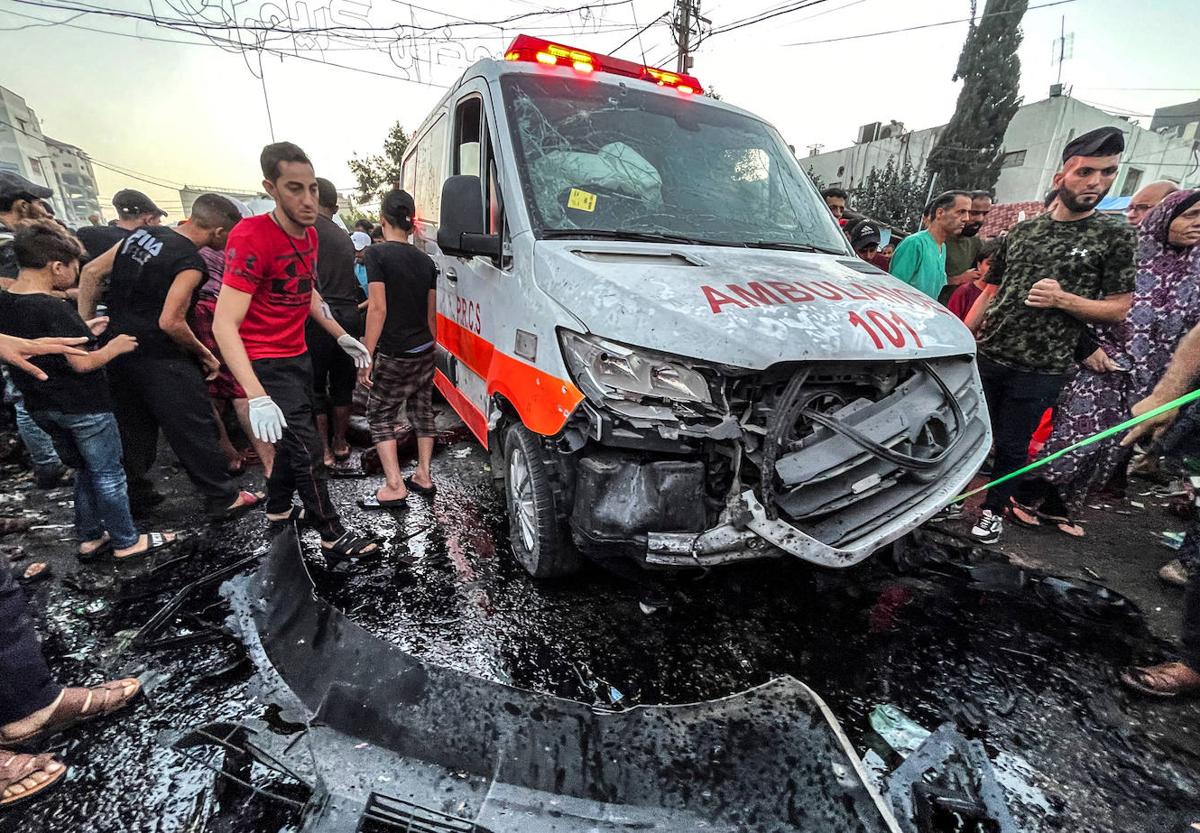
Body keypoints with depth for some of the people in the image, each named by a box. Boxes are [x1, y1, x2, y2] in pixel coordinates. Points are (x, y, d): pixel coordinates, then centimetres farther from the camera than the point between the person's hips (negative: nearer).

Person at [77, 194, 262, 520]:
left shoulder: (142, 233, 6)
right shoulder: (191, 262, -18)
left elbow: (91, 271, 9)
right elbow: (170, 322, -22)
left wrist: (84, 324, 11)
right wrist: (205, 354, -8)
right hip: (158, 358, -8)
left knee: (132, 428, 18)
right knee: (194, 429, 0)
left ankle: (135, 494, 31)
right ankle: (223, 499, 8)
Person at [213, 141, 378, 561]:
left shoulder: (309, 234, 2)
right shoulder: (252, 237, -23)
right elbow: (224, 325, -28)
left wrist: (343, 337, 14)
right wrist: (257, 397, -38)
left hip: (297, 356, 8)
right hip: (266, 364, -8)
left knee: (295, 439, 21)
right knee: (308, 450, -5)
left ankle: (279, 507, 43)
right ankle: (333, 537, 9)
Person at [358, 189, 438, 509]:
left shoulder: (377, 254, -10)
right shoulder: (425, 260, 8)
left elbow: (378, 308, -16)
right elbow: (431, 314, 10)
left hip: (394, 354, -6)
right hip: (425, 351, 6)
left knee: (380, 415, 5)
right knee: (422, 411, 15)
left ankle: (395, 487, 0)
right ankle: (424, 476, 22)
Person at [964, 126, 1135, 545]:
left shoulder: (1114, 235, 0)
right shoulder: (1023, 230, 8)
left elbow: (1119, 307, 0)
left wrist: (1062, 299, -18)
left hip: (1039, 369, -2)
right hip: (987, 357, 3)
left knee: (1012, 446, 8)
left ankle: (994, 510, 27)